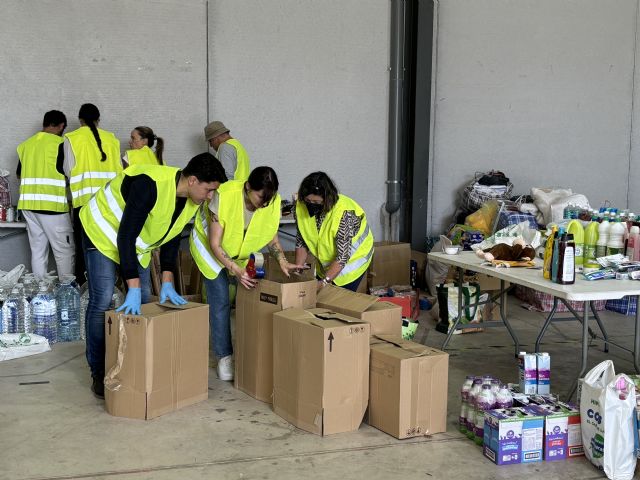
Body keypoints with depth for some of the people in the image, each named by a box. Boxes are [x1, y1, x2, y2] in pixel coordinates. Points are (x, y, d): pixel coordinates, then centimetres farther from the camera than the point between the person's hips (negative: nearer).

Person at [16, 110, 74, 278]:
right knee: (65, 251, 1)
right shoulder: (60, 143, -7)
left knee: (37, 251, 10)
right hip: (52, 205, -6)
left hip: (28, 204, 6)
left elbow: (19, 174, 22)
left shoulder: (25, 144, 11)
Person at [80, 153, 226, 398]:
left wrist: (167, 282, -8)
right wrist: (133, 287, -38)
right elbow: (125, 237, -37)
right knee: (102, 300, -11)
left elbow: (172, 237, 0)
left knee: (143, 300, 2)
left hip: (136, 243, 8)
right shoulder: (150, 185, -38)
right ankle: (98, 373, 1)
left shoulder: (191, 201, -13)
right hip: (102, 231, -7)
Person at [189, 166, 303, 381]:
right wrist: (235, 269, -41)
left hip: (241, 253, 4)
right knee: (220, 302, -11)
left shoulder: (273, 202, -23)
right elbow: (215, 244, -29)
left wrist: (282, 261, -21)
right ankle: (224, 357, -2)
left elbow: (272, 235, -5)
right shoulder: (224, 196, -36)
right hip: (209, 246, -4)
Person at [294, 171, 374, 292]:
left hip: (352, 257, -5)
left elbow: (342, 256, -35)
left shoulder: (343, 213, -35)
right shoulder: (302, 207, -19)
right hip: (327, 259, 5)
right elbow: (301, 242, -6)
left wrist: (324, 282, -41)